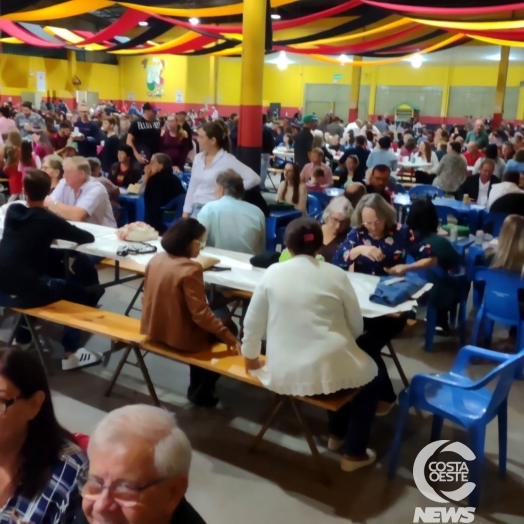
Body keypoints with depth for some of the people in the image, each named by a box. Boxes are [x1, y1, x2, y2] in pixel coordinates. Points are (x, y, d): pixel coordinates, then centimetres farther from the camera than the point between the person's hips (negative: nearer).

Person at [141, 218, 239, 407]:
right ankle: (202, 392, 21)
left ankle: (197, 387, 36)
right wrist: (230, 338, -23)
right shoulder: (190, 270, -24)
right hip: (180, 337, -8)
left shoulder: (156, 259, -1)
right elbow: (201, 315, -26)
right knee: (226, 326, 13)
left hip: (154, 329, 8)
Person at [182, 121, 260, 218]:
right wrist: (186, 212, 10)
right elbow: (192, 187, 14)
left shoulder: (227, 160, -11)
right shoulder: (198, 158, 9)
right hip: (196, 210, 6)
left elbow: (254, 179, -17)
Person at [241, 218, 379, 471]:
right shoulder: (335, 274, -4)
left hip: (283, 374, 4)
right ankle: (354, 454, 26)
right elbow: (356, 327, 3)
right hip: (325, 369, -3)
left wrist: (250, 356, 21)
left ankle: (337, 434, 47)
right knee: (369, 376, 28)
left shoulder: (273, 273, -1)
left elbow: (252, 321, 5)